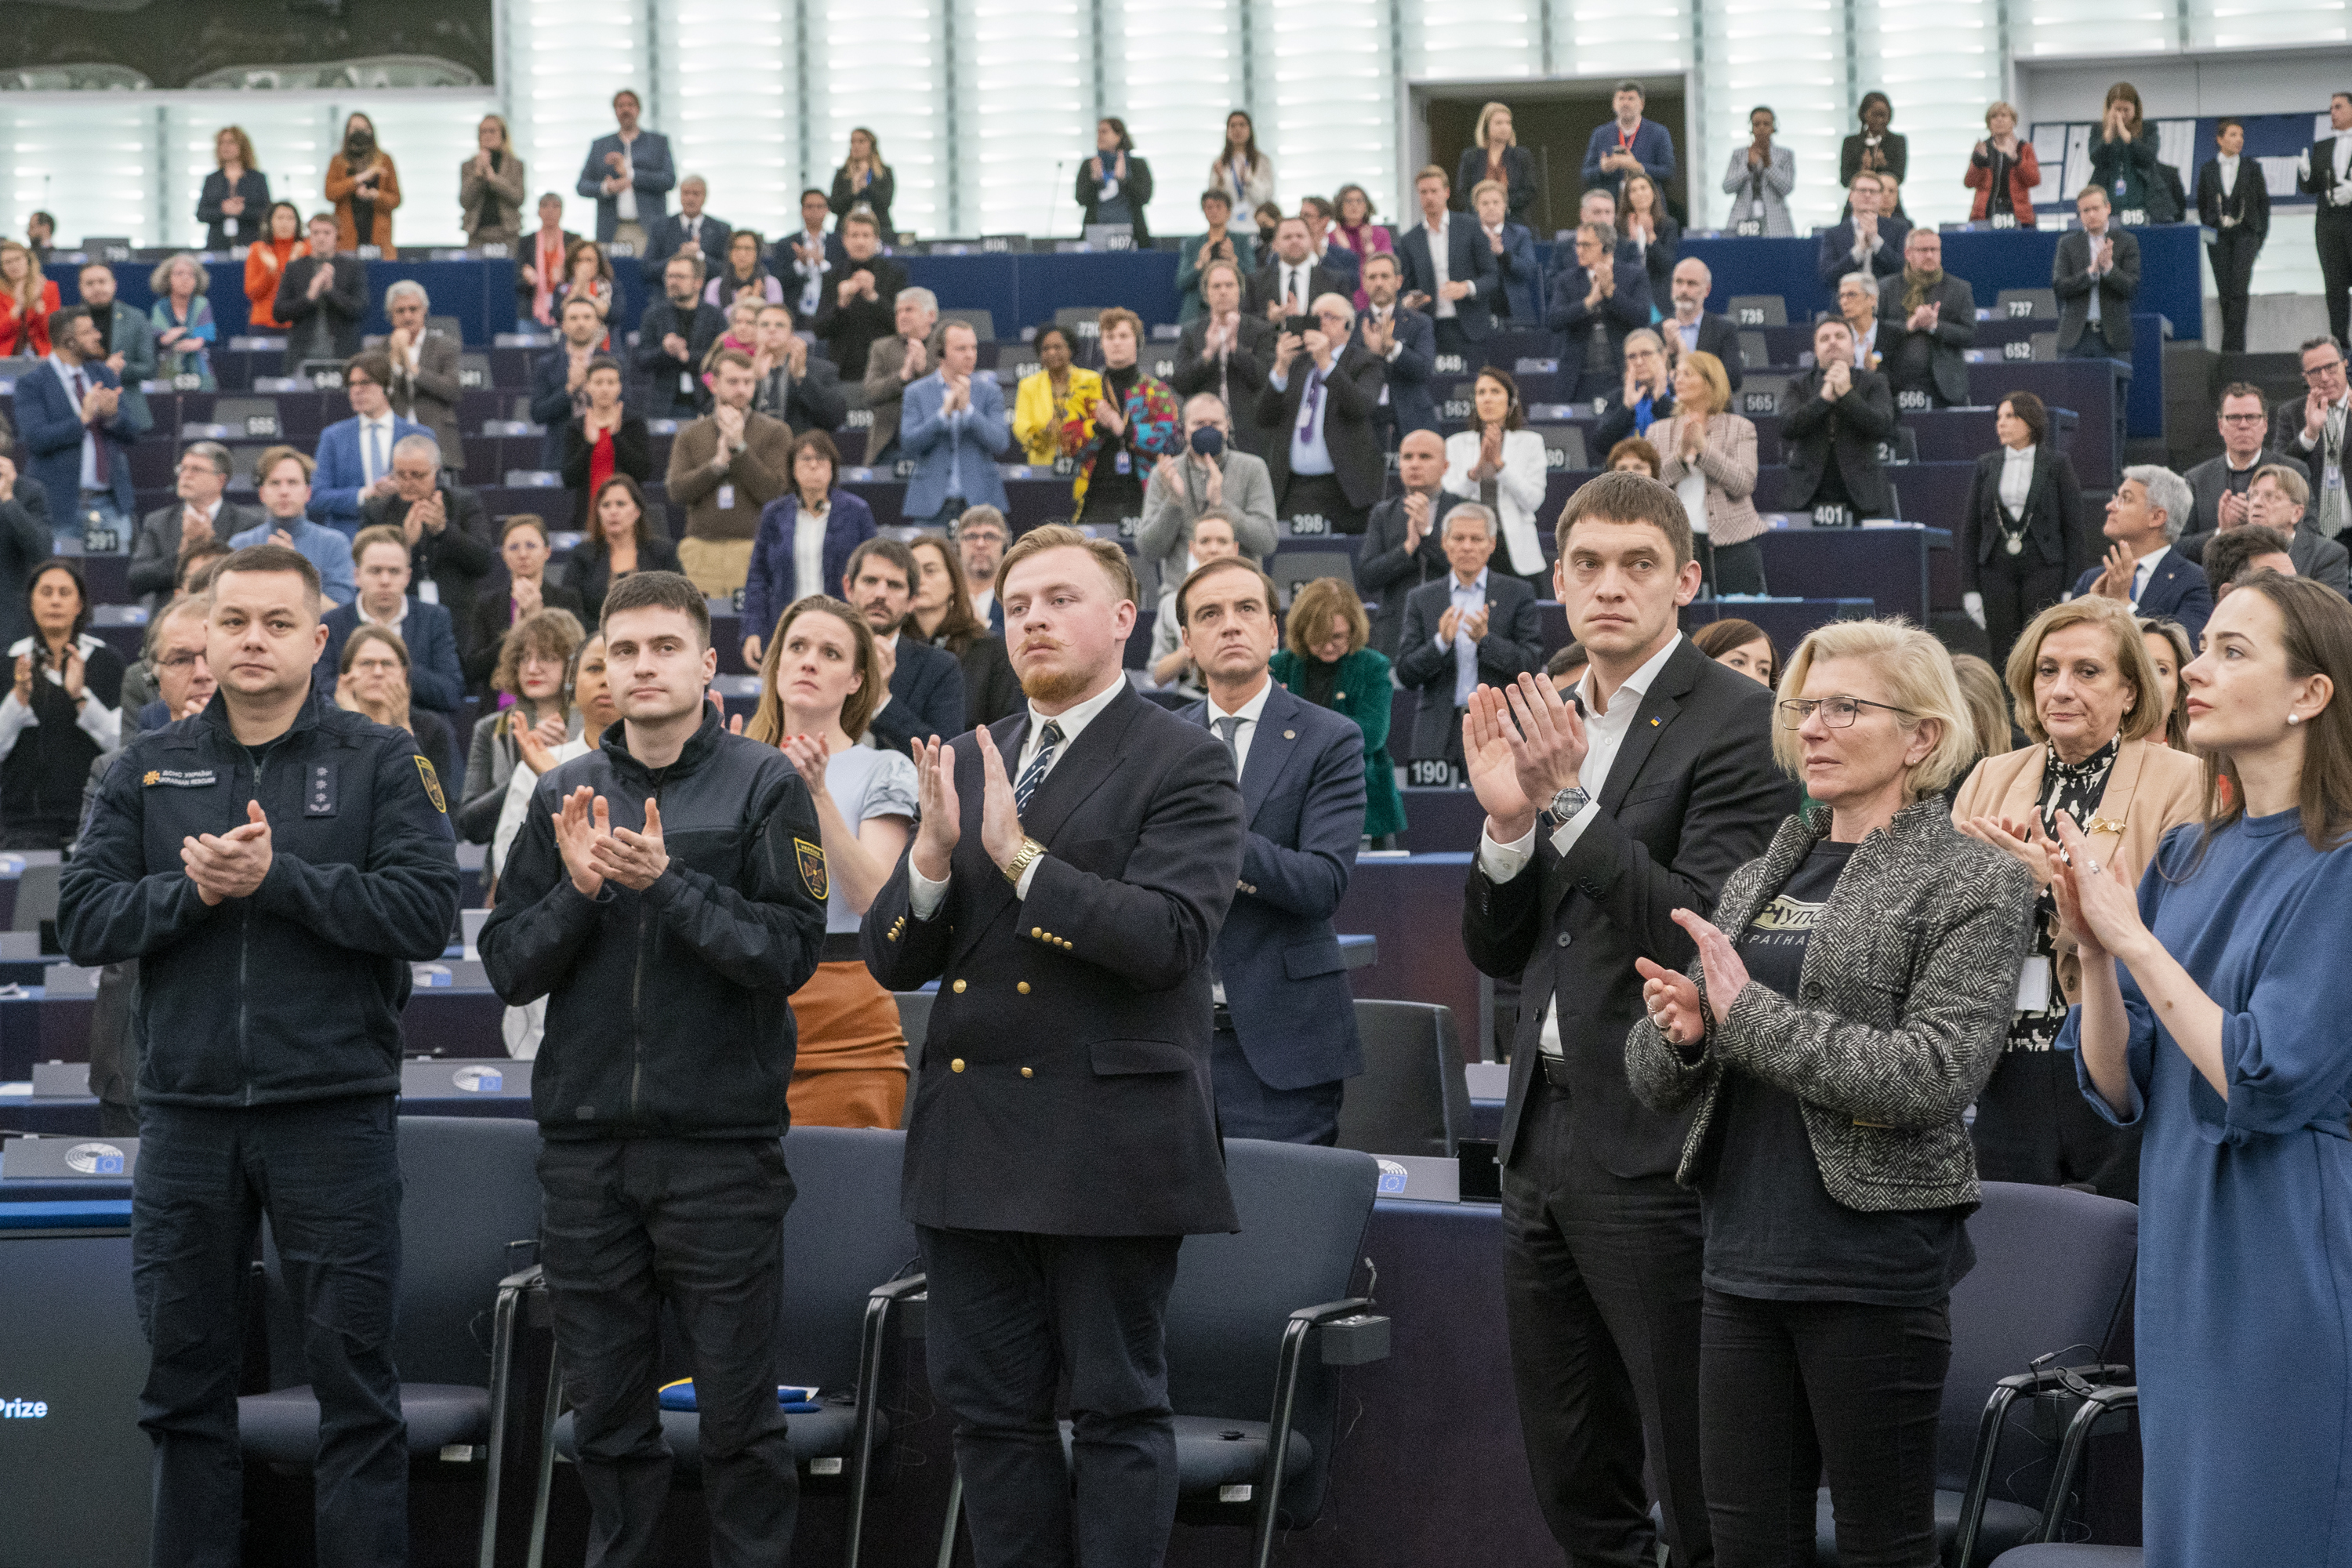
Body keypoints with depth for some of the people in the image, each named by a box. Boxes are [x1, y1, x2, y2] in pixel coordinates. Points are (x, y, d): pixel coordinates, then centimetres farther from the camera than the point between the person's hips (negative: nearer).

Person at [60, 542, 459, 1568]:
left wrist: (277, 878, -16)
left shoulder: (381, 763, 2)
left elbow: (427, 912, -10)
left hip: (333, 1112, -3)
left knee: (356, 1381, 0)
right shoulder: (148, 770, 11)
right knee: (185, 1382, 9)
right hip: (186, 1112, 3)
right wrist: (191, 890, -13)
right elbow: (83, 919, 3)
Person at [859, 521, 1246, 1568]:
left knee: (1119, 1410, 1)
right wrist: (933, 857, -11)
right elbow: (892, 961, 9)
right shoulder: (966, 765, 14)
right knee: (990, 1409, 10)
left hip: (1108, 1145, -6)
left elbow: (1171, 937, -18)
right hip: (973, 1141, 6)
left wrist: (1019, 856, -21)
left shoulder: (1182, 764, -4)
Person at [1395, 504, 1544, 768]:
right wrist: (1441, 642, -12)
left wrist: (1486, 639, -14)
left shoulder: (1518, 594, 7)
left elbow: (1533, 664, 0)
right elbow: (1406, 676, 6)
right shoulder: (1421, 599, 11)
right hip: (1440, 734, 1)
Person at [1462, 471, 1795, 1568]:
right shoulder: (1549, 725, 13)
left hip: (1655, 1145, -8)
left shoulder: (1736, 721, -10)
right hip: (1544, 1127, 8)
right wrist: (1506, 821, -6)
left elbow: (1699, 935, -20)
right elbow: (1498, 952, 11)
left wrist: (1569, 805, -24)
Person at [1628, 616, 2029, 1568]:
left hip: (1873, 1268, -6)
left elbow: (1934, 1076, -18)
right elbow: (1654, 1081, 14)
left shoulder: (1970, 884, -4)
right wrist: (1680, 1030, -9)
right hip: (1744, 1262, 6)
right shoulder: (1759, 881, 14)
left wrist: (1750, 1014, -17)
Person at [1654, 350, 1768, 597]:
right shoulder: (1657, 432, 15)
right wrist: (1680, 454, -10)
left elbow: (1744, 484, -5)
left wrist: (1703, 447, -10)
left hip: (1733, 544, -1)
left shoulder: (1739, 428, 9)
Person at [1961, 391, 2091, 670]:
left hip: (2043, 568, -3)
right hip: (1997, 570, 3)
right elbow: (1970, 528, 11)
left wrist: (2071, 587, -5)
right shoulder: (1986, 466, 11)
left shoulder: (2058, 464, 2)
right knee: (2003, 657, 0)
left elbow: (2073, 527, 1)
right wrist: (1970, 587, 4)